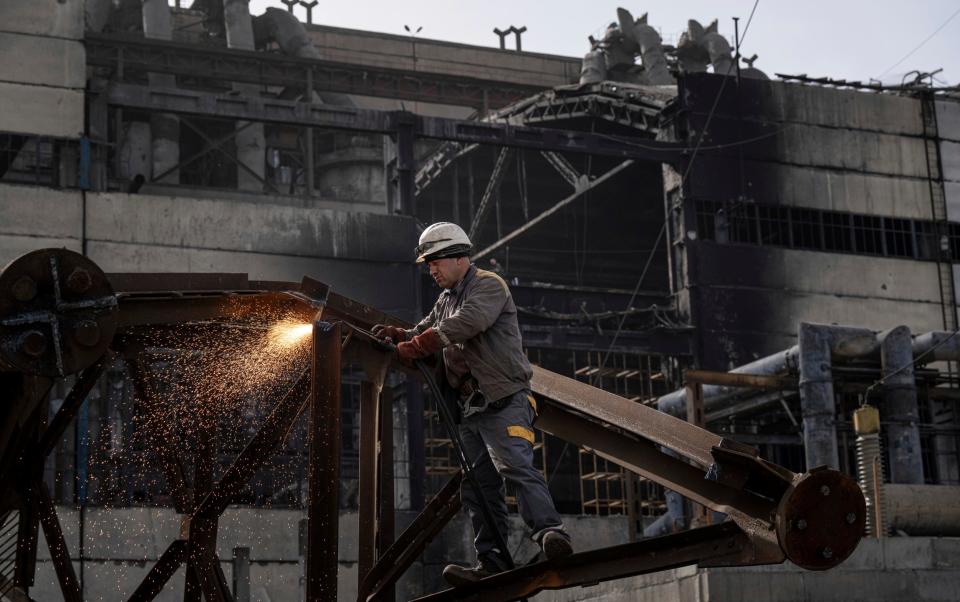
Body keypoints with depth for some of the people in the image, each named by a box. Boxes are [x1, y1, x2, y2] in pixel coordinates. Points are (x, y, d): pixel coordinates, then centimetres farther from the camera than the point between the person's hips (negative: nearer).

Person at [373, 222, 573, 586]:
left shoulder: (488, 286, -4)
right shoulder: (446, 300, 24)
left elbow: (468, 322, -22)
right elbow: (427, 334, 28)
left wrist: (416, 345, -16)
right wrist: (399, 335, 4)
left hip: (504, 402, -9)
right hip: (471, 409, 9)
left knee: (516, 466, -27)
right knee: (478, 488, 4)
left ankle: (550, 533, -38)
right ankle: (491, 564, 3)